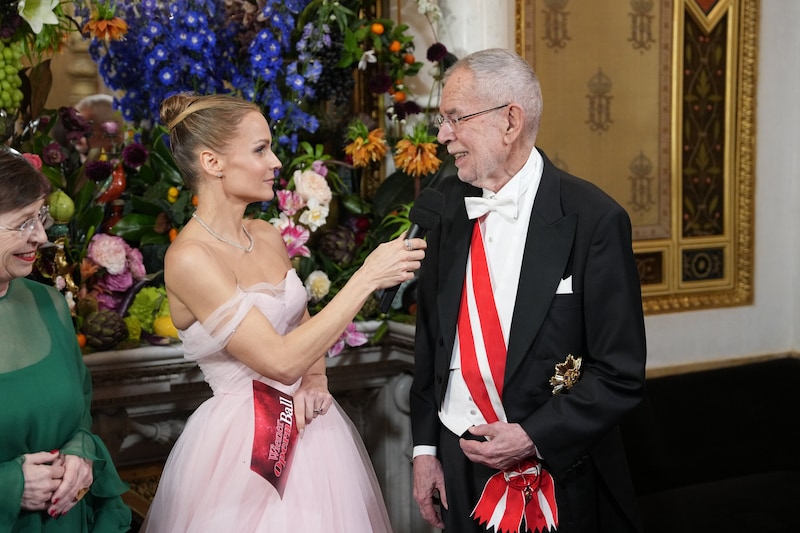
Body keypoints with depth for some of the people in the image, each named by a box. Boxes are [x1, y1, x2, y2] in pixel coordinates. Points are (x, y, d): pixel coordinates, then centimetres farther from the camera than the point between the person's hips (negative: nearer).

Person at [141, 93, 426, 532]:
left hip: (309, 428, 7)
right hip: (244, 442, -7)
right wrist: (367, 277, -24)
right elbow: (282, 362, -25)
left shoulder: (269, 237, 3)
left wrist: (316, 379, -3)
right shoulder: (189, 258, -20)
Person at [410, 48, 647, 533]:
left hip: (558, 473, -4)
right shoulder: (446, 204, 1)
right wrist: (425, 446, 5)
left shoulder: (594, 219, -15)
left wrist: (533, 437, -19)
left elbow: (621, 374, -12)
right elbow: (430, 333, 8)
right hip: (457, 464, 5)